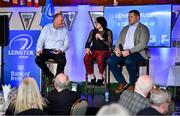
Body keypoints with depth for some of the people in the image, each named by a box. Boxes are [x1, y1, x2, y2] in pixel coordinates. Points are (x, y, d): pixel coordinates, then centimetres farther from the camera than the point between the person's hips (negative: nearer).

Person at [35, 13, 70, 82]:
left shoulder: (64, 30, 11)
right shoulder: (46, 28, 9)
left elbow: (67, 43, 4)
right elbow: (41, 40, 4)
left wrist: (61, 50, -16)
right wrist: (39, 49, -14)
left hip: (58, 52, -1)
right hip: (47, 51, 1)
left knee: (62, 61, -33)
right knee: (38, 60, -27)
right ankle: (51, 77, -14)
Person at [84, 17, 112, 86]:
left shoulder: (108, 32, 7)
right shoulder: (93, 32, 17)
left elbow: (109, 44, -2)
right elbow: (88, 42, 13)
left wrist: (101, 38, -11)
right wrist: (87, 48, -8)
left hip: (104, 51, -3)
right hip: (93, 50, 3)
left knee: (100, 58, -39)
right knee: (86, 58, -31)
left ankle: (101, 77, -22)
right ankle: (92, 77, -19)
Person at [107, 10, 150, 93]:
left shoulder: (143, 29, 0)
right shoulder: (125, 29, 21)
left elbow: (142, 44, -13)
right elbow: (119, 42, 19)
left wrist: (129, 51, -23)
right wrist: (117, 49, -5)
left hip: (137, 52, -6)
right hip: (123, 52, 6)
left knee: (129, 61, -38)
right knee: (110, 61, -18)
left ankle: (133, 84, -13)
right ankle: (122, 82, -5)